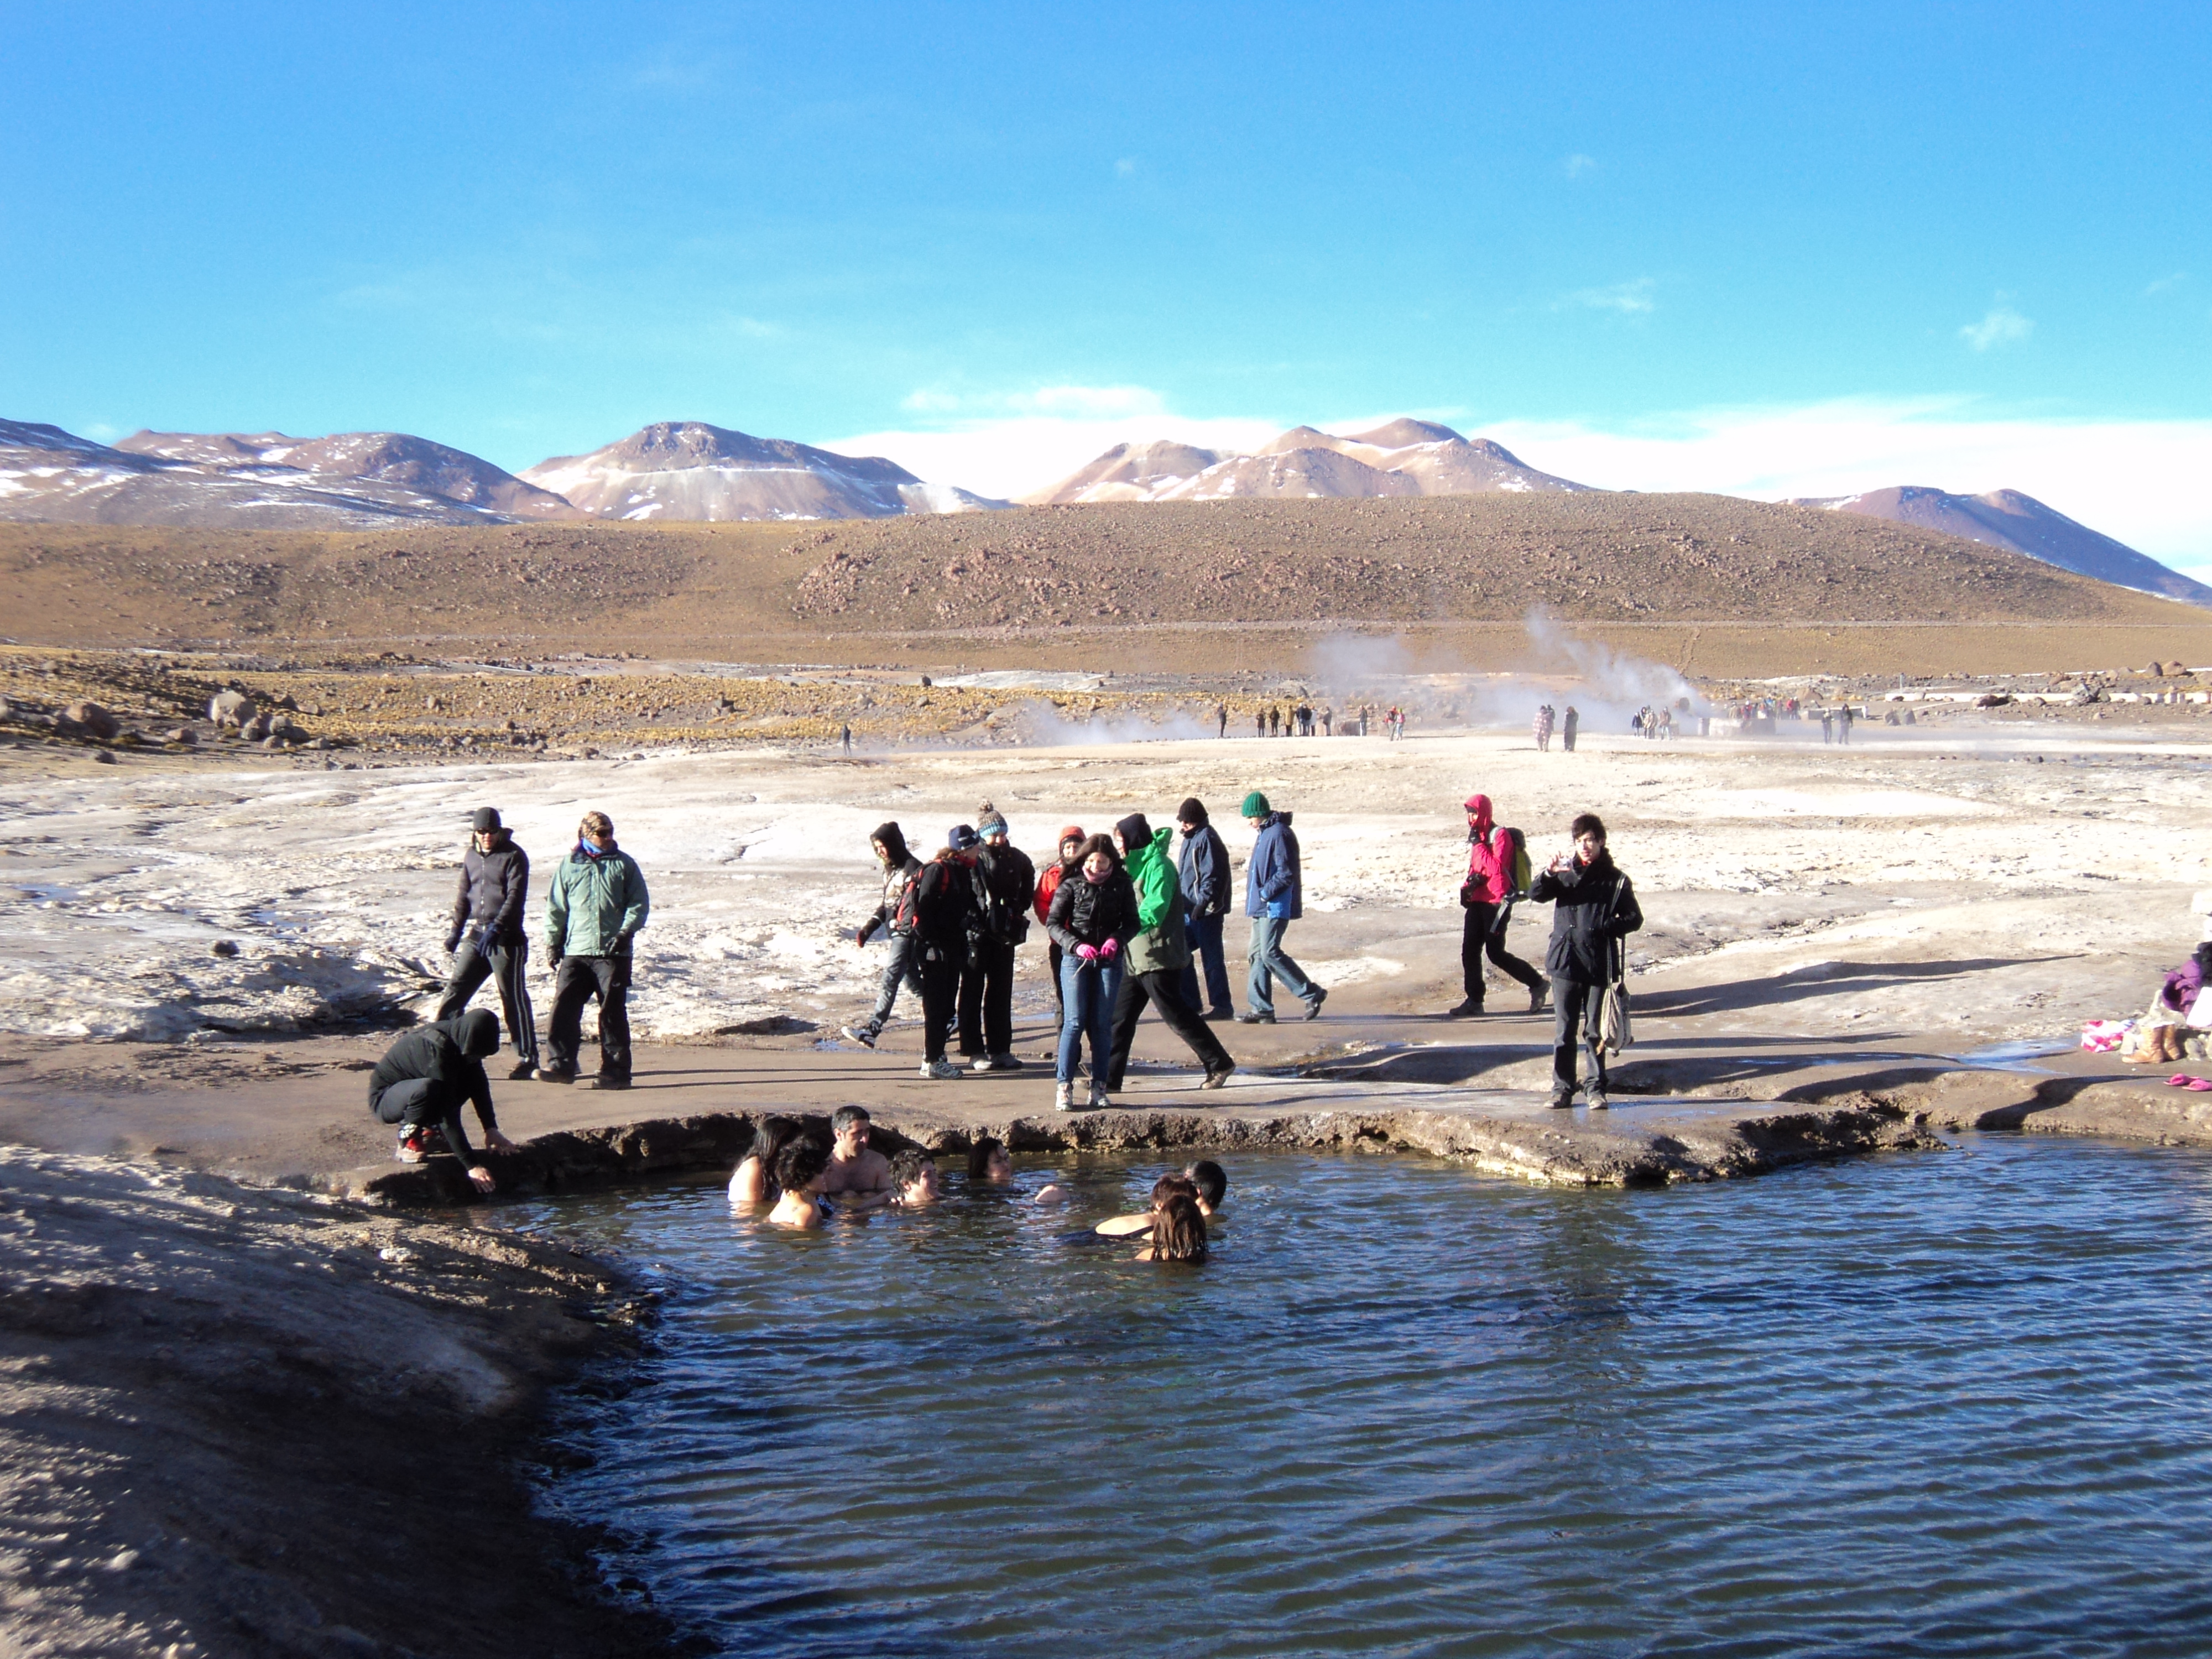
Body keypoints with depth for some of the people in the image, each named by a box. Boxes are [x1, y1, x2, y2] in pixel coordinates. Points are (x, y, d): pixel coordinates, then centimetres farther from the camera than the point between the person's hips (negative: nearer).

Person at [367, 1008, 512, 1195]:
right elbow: (448, 1113, -36)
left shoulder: (463, 1041, -11)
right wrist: (472, 1165, -37)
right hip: (383, 1099, -8)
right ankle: (408, 1141, -12)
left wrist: (491, 1129, -10)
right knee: (427, 1088, -38)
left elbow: (480, 1085, 1)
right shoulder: (437, 1051, -34)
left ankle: (430, 1128, 6)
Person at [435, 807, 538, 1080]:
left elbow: (515, 896, -17)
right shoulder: (471, 856, 12)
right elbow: (464, 894, 20)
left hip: (506, 938, -6)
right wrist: (456, 929, 16)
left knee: (514, 998, -3)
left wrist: (496, 928, -26)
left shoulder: (514, 856, -8)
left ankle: (527, 1058, 4)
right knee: (456, 988, 4)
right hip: (477, 935, 6)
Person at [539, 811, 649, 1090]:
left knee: (613, 1012, 0)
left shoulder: (624, 864, 7)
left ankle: (616, 1071, 4)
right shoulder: (569, 866, 11)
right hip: (575, 952, 2)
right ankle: (561, 1064, -1)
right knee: (564, 1007, -6)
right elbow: (556, 907, 14)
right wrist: (552, 941, 7)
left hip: (613, 952, -1)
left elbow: (640, 904, 6)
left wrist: (627, 931, -9)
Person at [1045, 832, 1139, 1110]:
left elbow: (1132, 922, 5)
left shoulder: (1122, 886, 2)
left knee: (1102, 1024, 3)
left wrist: (1116, 940, -15)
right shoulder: (1071, 885, -3)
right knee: (1075, 1022, -7)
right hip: (1075, 960, -2)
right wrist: (1076, 945, -19)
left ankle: (1099, 1087, 9)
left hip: (1109, 961, 2)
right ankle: (1063, 1086, -5)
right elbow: (1053, 923, -4)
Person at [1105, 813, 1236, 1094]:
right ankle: (1109, 1079, 9)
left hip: (1158, 957, -9)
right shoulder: (1137, 864, 15)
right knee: (1120, 1018, 7)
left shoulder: (1157, 865, -14)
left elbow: (1153, 909, -25)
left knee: (1177, 1015, -3)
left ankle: (1219, 1064, 7)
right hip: (1135, 957, 9)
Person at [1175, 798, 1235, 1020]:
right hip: (1190, 910, 10)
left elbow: (1212, 876, -20)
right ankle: (1190, 1002, 18)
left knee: (1212, 959, -4)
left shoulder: (1207, 839, -14)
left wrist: (1202, 904, -24)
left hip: (1207, 912, -10)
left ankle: (1222, 1006, 2)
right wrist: (1182, 904, 21)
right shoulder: (1192, 838, 16)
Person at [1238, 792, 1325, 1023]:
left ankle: (1312, 994, -5)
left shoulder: (1279, 834, -16)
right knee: (1257, 954, 8)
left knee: (1270, 954, -12)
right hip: (1263, 907, 11)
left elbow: (1286, 873, -20)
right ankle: (1261, 1009, 10)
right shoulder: (1265, 833, 16)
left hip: (1275, 907, -11)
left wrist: (1265, 892, -18)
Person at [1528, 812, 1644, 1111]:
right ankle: (1562, 1088, 9)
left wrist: (1608, 927, -14)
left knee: (1595, 1031, 5)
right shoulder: (1566, 874, 8)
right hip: (1566, 963, 1)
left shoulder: (1615, 880, 3)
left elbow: (1634, 918, 4)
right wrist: (1549, 874, -22)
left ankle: (1595, 1089, 12)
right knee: (1564, 1030, 3)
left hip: (1599, 965, -1)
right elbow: (1536, 895, -3)